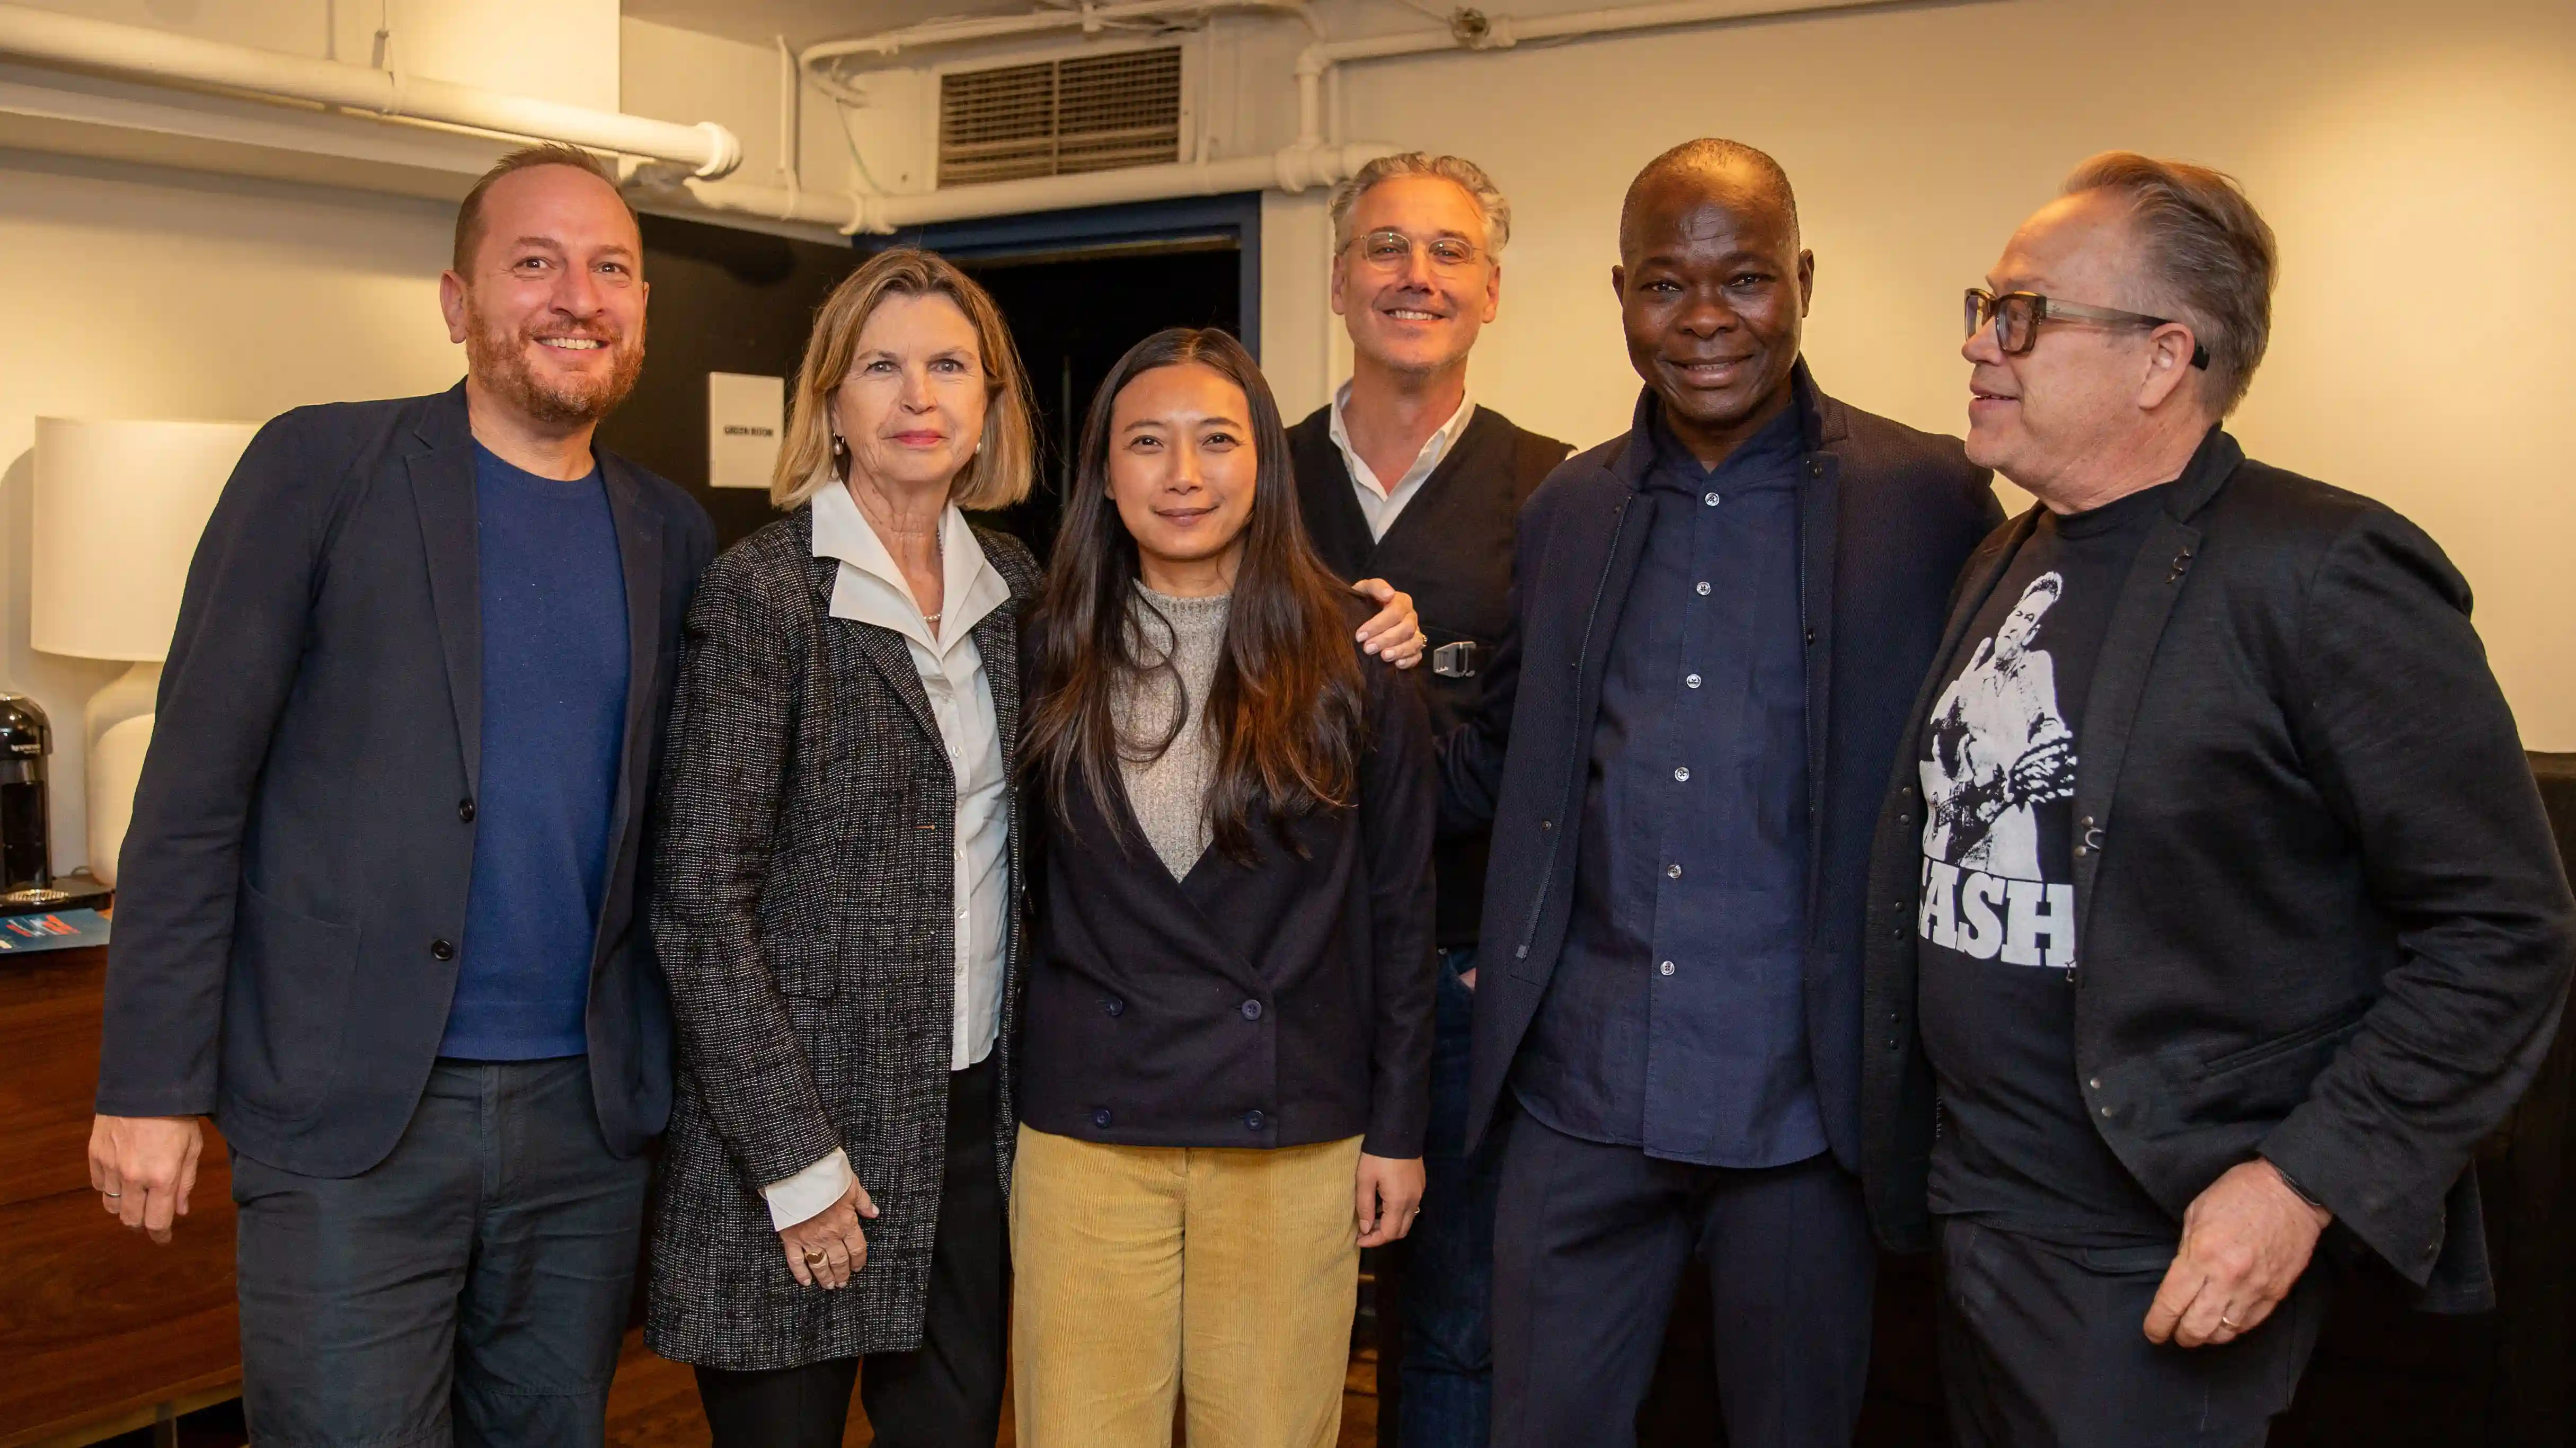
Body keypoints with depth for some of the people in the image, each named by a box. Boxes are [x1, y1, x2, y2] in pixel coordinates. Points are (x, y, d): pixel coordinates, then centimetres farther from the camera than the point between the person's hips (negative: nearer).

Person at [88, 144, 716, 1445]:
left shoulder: (670, 534, 9)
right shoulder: (321, 466, -3)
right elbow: (195, 788, -5)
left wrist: (677, 1074, 7)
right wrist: (152, 1085, -8)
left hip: (587, 1114, 4)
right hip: (350, 1111, -4)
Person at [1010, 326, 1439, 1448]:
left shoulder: (1352, 662, -2)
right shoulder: (1050, 658, 3)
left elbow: (1400, 911, 2)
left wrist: (1398, 1128, 2)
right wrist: (999, 1100, 6)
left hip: (1293, 1136, -1)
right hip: (1085, 1128, 1)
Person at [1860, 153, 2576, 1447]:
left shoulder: (2319, 571, -15)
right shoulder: (2003, 565, 9)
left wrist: (2309, 1181, -19)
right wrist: (1912, 1168, 11)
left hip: (2162, 1266, -7)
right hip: (1974, 1218, 8)